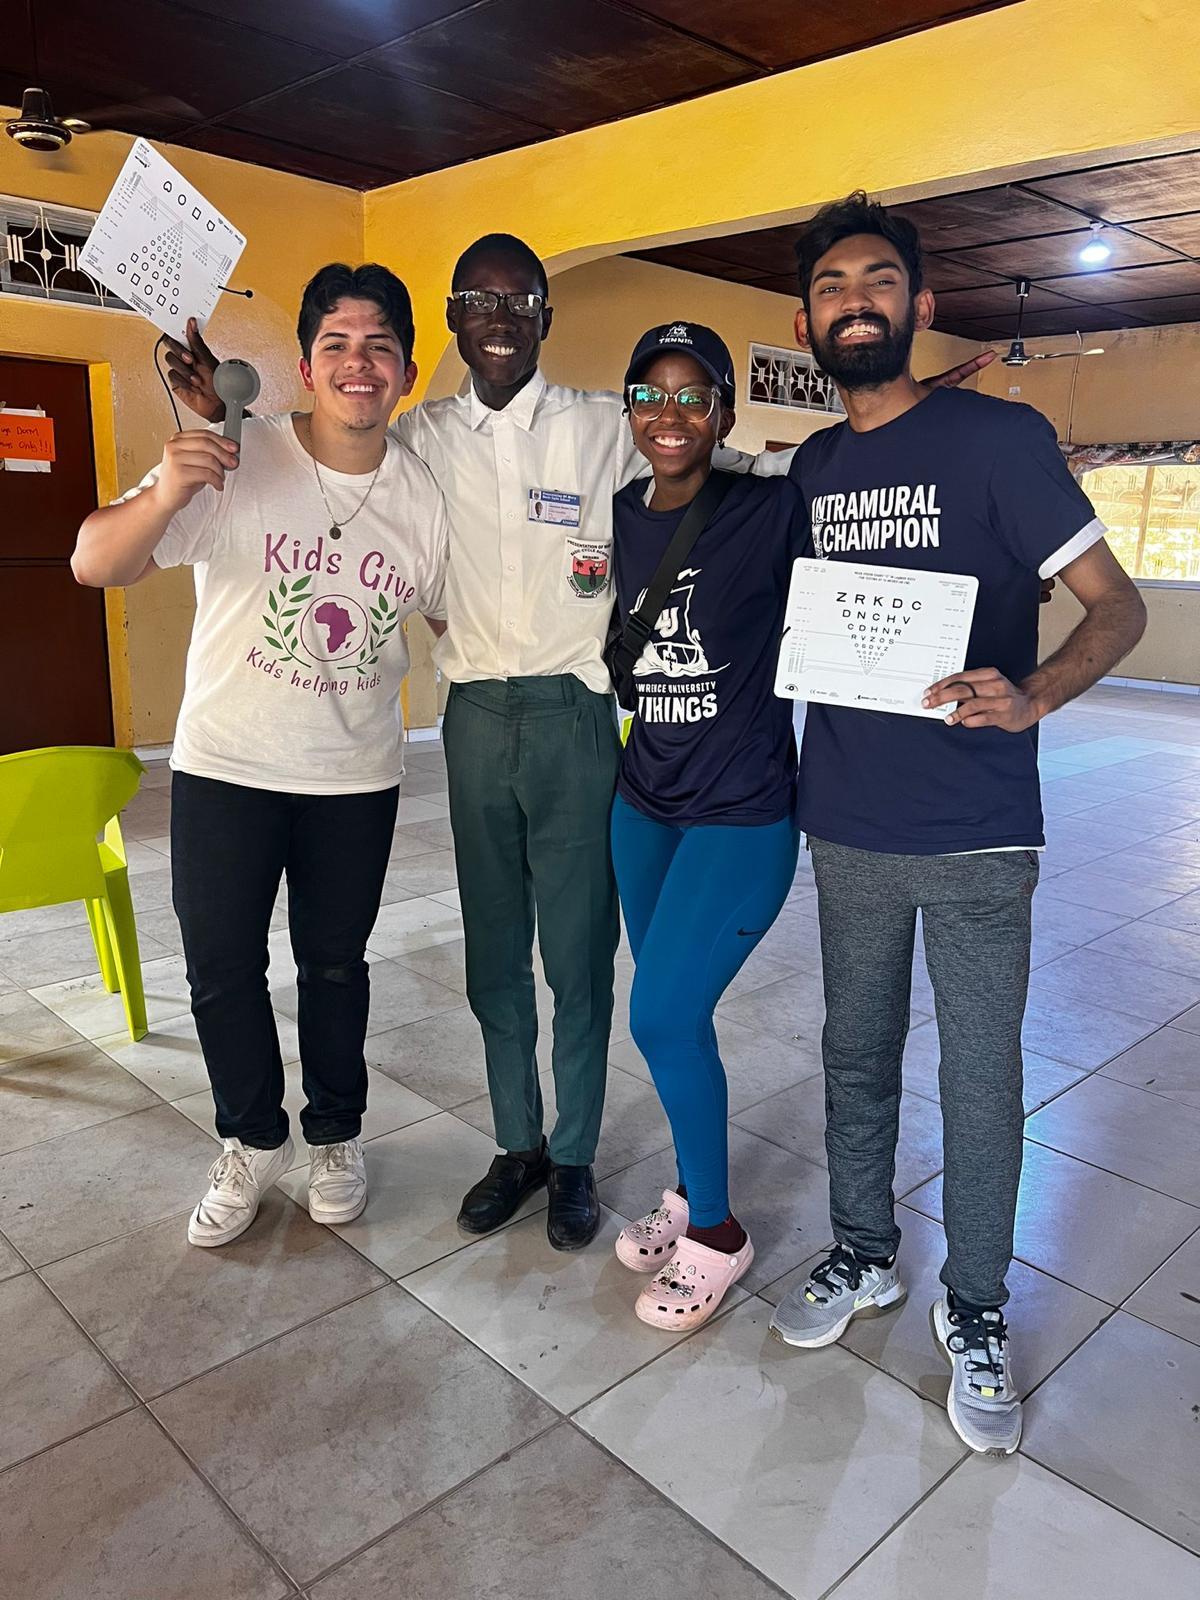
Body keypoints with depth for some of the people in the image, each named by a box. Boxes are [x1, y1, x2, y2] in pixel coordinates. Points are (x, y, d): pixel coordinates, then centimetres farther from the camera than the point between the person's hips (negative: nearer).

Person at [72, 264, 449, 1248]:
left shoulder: (425, 498, -1)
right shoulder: (234, 464, -12)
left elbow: (453, 615, 13)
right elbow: (96, 566, -16)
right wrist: (163, 497, -35)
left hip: (356, 776, 2)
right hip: (225, 766, -1)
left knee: (335, 966, 14)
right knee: (221, 965, 7)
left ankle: (336, 1135, 36)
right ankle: (254, 1140, 31)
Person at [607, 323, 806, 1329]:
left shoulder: (772, 510, -12)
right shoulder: (619, 519, 4)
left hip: (742, 813, -6)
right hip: (643, 805, 6)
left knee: (663, 1016, -7)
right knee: (674, 1011, 14)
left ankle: (717, 1232, 17)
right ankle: (692, 1191, 37)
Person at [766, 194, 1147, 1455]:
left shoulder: (998, 437, -6)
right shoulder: (808, 468, 10)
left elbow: (1116, 607, -7)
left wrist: (1028, 698, -26)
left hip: (974, 837, -4)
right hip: (847, 828, 5)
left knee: (980, 1080, 6)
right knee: (856, 1055, 17)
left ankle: (973, 1307, 29)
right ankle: (862, 1255, 38)